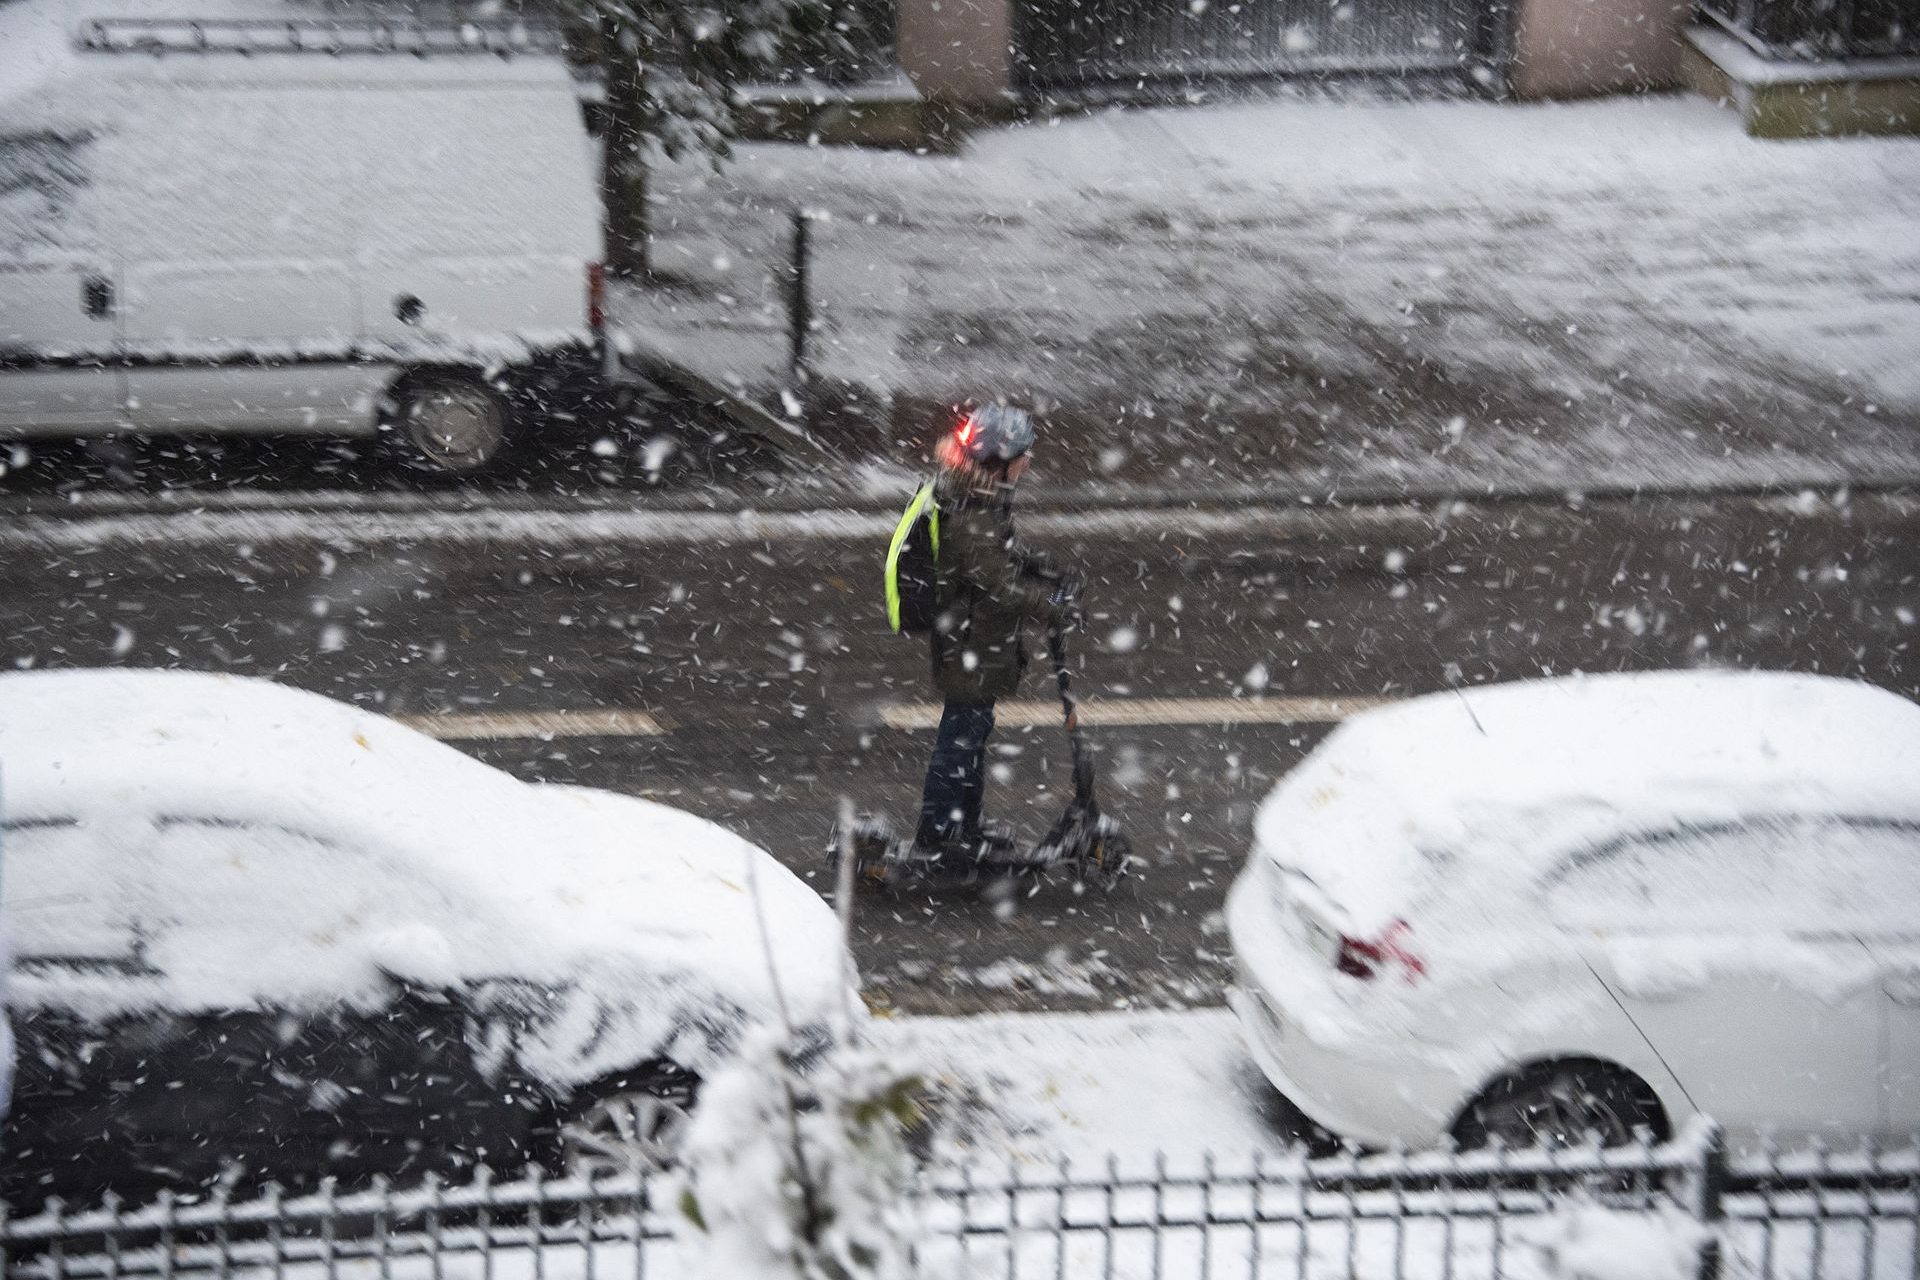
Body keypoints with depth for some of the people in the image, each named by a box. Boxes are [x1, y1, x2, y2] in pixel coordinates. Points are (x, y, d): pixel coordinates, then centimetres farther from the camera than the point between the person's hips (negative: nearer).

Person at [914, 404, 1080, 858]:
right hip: (971, 648, -10)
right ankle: (935, 833, 20)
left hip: (982, 639, 10)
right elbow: (1001, 584, -27)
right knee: (962, 734, 5)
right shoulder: (970, 520, -33)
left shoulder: (979, 496, -1)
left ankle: (964, 825, 37)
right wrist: (1052, 607, -15)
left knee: (973, 730, 22)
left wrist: (1045, 573, 7)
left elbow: (1006, 550, 16)